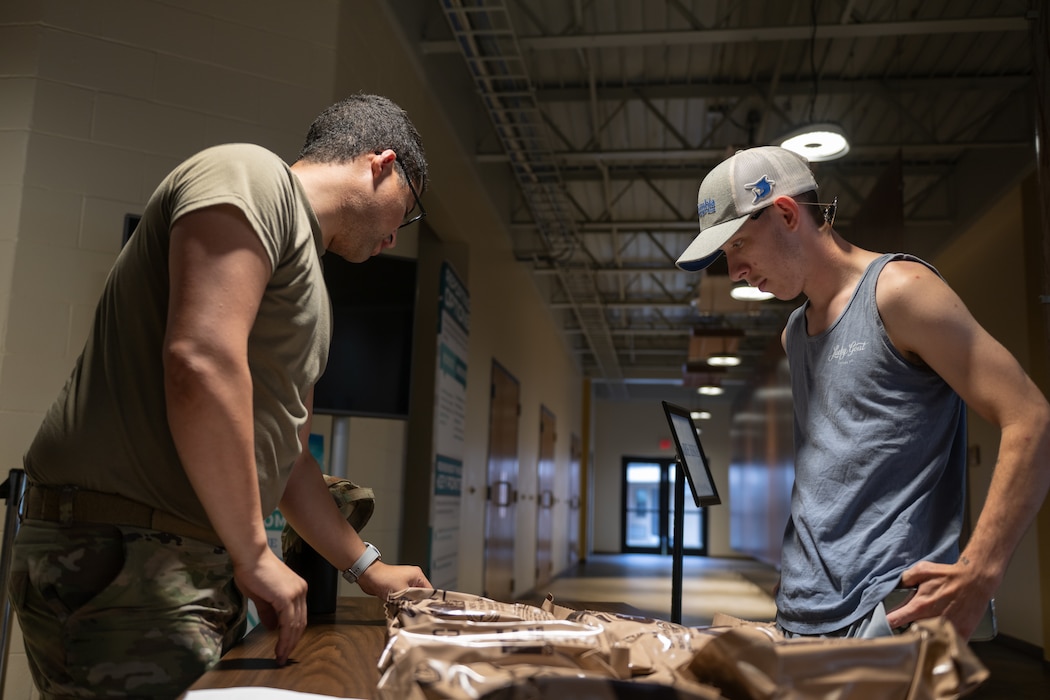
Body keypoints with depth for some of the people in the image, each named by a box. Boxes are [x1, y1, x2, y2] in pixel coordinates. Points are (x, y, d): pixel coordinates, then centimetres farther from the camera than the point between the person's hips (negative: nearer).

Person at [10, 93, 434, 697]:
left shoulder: (305, 286, 21)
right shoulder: (253, 176, -8)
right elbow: (200, 360, -24)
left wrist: (367, 567, 28)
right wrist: (254, 553, -17)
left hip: (206, 569, 9)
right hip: (117, 559, -9)